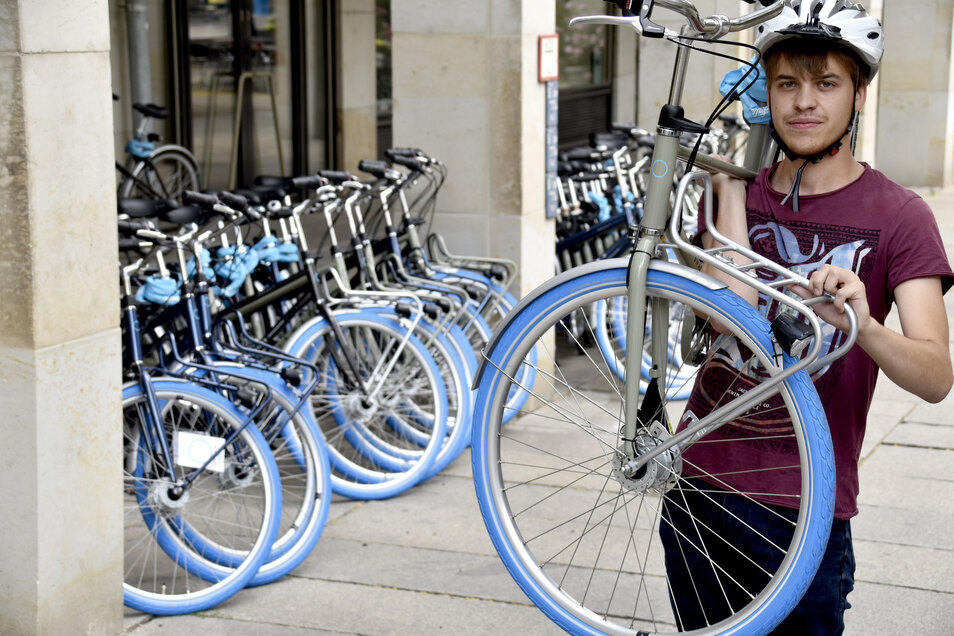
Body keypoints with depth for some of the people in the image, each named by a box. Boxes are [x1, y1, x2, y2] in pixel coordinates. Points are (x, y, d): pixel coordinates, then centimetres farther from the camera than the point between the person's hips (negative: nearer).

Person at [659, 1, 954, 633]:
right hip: (700, 487, 4)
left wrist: (863, 325, -38)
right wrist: (729, 184, -11)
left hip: (806, 507, -3)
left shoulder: (898, 216, -7)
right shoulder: (736, 194, 5)